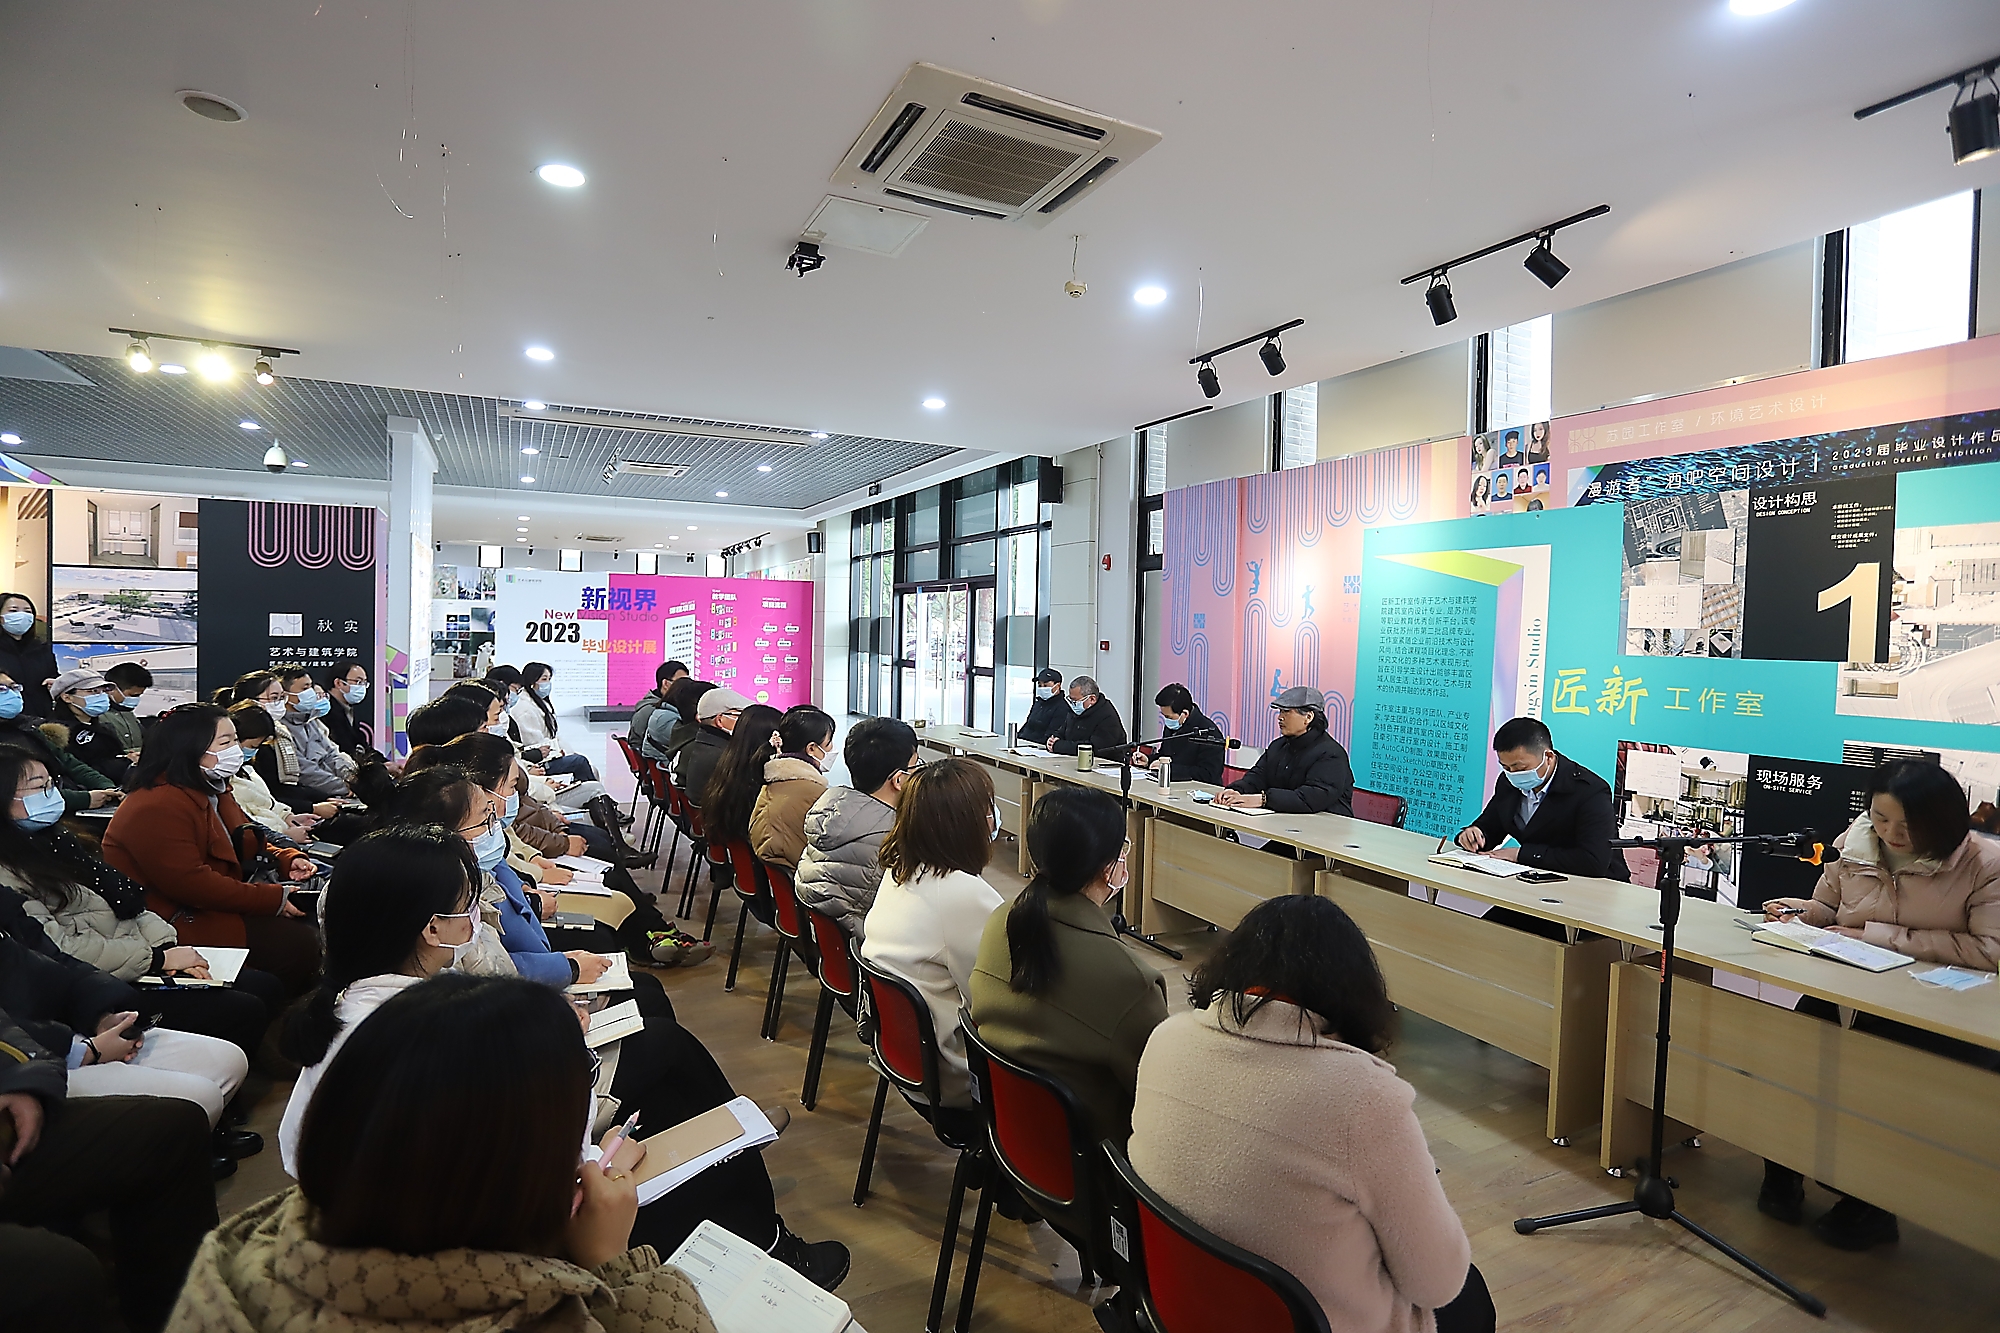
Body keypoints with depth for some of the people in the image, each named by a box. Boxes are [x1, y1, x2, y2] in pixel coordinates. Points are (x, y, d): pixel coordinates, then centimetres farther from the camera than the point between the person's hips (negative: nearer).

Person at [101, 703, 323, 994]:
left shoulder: (212, 792, 11)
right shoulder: (156, 808, -22)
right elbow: (191, 883, -27)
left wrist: (287, 860, -4)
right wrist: (273, 899, -25)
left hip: (215, 905, 10)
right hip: (175, 924, -10)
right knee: (298, 945, -19)